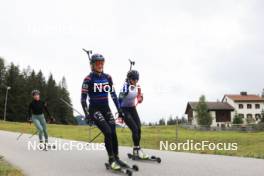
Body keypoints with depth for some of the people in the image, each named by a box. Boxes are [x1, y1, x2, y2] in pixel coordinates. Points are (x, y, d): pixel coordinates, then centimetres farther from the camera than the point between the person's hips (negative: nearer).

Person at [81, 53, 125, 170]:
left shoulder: (107, 77, 5)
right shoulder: (88, 79, -10)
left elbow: (113, 94, 10)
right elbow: (83, 98, -9)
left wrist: (119, 109, 8)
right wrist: (87, 114, -15)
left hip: (106, 109, 5)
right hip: (95, 109, -5)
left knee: (113, 134, -1)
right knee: (108, 133, -16)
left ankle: (116, 158, 15)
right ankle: (111, 159, -1)